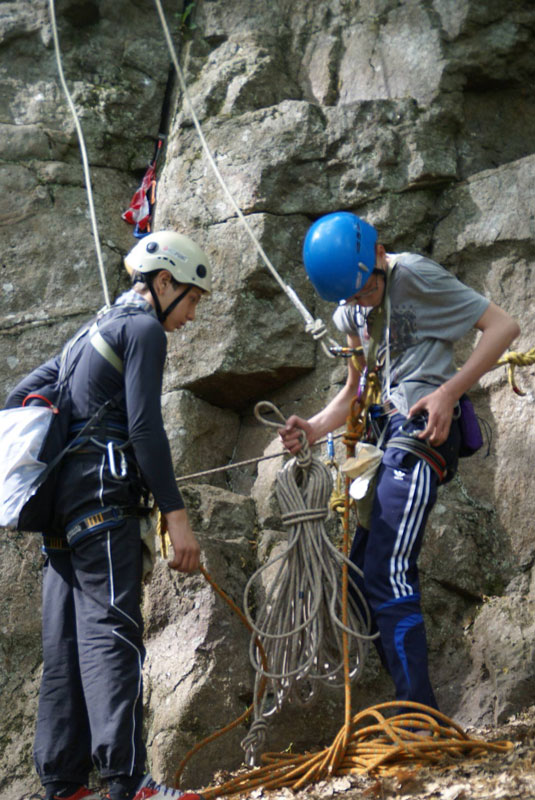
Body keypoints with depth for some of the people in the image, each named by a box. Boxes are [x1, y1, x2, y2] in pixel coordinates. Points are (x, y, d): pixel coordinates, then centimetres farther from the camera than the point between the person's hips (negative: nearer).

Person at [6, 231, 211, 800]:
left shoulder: (96, 331, 26)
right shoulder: (143, 327, -3)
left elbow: (21, 395, 26)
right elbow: (144, 426, -13)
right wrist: (175, 513, -16)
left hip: (60, 493, 9)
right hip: (102, 491, -9)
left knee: (66, 638, 6)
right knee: (112, 629, -17)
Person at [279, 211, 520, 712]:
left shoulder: (412, 275, -8)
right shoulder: (350, 312, 17)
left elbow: (502, 325, -8)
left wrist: (448, 393, -17)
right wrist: (312, 429, 4)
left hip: (421, 429, -9)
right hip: (388, 435, 9)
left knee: (388, 575, -17)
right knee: (364, 573, 8)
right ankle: (415, 712, 13)